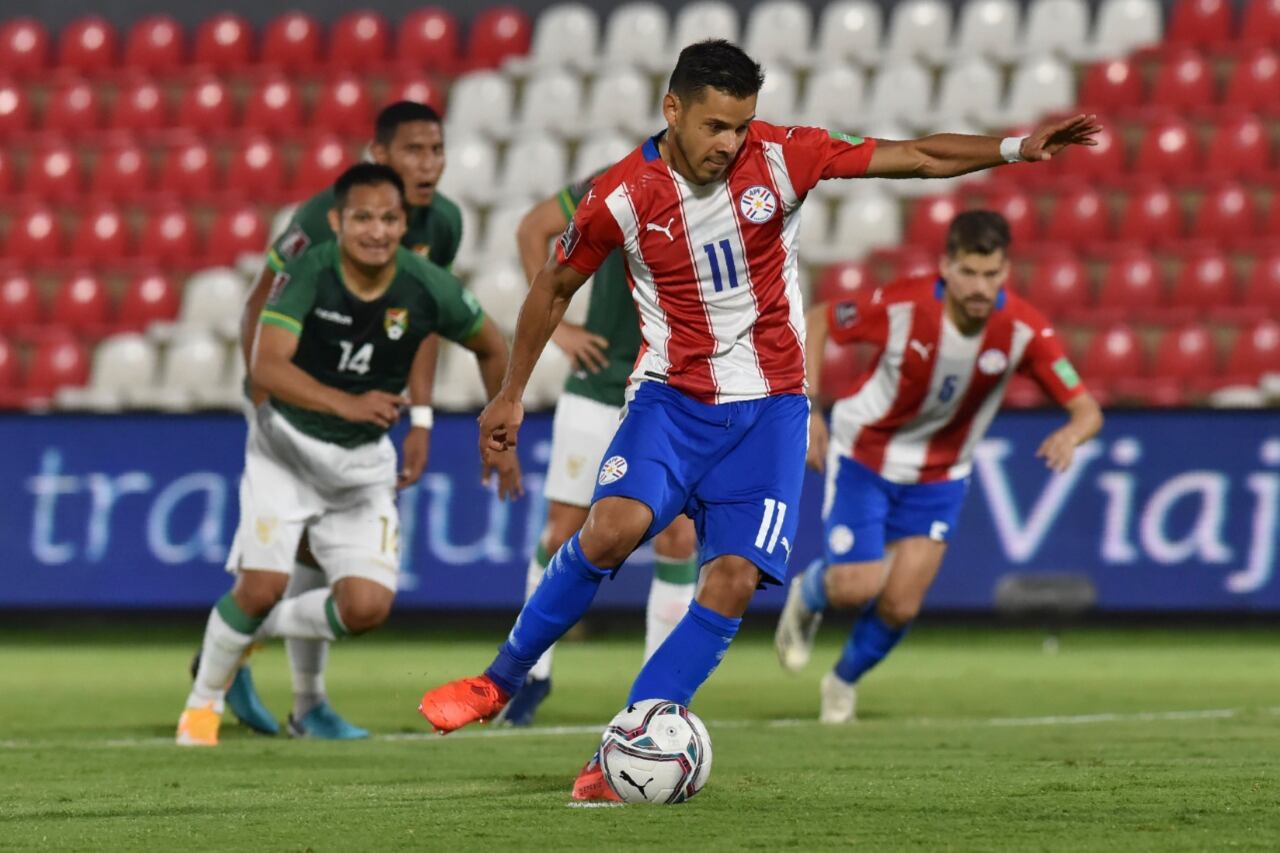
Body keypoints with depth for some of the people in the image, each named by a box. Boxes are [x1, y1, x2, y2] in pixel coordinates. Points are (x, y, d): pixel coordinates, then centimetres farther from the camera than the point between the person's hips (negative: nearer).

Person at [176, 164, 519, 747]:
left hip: (363, 461, 3)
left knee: (368, 607, -11)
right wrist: (348, 404, -44)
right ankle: (204, 699, 13)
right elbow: (267, 367, -30)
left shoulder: (427, 288, -13)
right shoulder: (307, 274, -20)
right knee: (262, 586, -14)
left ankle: (262, 627, 19)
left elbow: (491, 348, 6)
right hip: (286, 445, -3)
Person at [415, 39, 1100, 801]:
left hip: (769, 407, 1)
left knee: (733, 582, -13)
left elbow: (918, 158, -5)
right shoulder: (620, 198, -9)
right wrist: (512, 393, 14)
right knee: (616, 525, -28)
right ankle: (502, 681, -9)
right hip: (672, 395, -1)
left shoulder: (780, 157, -9)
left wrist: (1017, 148, -15)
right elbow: (556, 287, 8)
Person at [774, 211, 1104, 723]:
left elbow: (1087, 409, -21)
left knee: (900, 607, -2)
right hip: (864, 455, -2)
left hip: (940, 477, 2)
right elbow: (817, 321, -12)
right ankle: (808, 595, 25)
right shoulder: (901, 307, -28)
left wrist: (1071, 435, -46)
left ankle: (845, 681, 30)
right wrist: (806, 408, -19)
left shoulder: (1024, 330, -23)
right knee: (858, 587, -14)